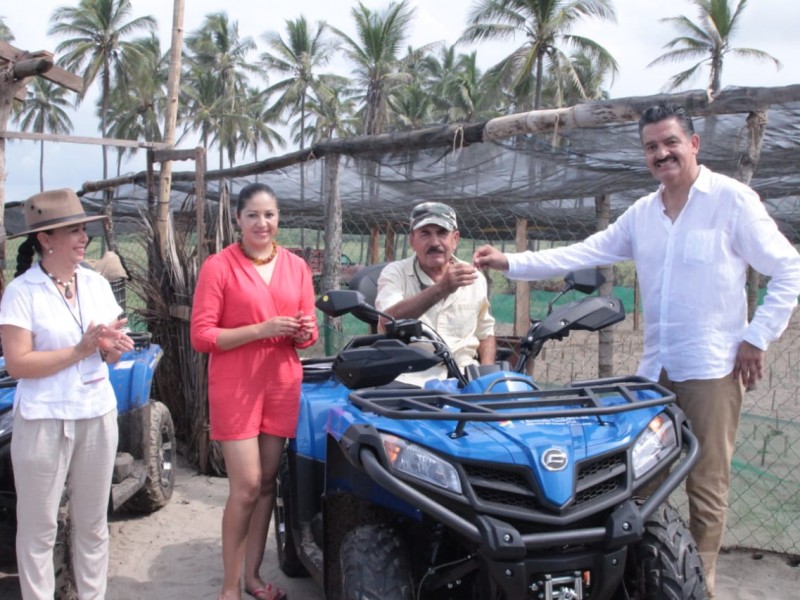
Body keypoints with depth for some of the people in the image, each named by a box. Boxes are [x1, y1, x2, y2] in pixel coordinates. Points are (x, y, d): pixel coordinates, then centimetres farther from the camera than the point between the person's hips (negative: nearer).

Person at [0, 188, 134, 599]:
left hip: (98, 414, 5)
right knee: (39, 525, 5)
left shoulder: (97, 284, 7)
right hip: (45, 420, -5)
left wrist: (112, 347, -11)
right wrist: (80, 350, -19)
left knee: (93, 521, 14)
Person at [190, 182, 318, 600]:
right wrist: (261, 330, -20)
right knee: (246, 487, -6)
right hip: (235, 386, -5)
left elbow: (308, 334, 14)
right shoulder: (219, 266, -6)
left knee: (267, 482, 11)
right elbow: (201, 336, -10)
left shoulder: (296, 267, 8)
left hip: (282, 385, 5)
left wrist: (304, 332, -11)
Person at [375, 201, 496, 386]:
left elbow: (485, 333, 21)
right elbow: (389, 321, -21)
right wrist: (441, 288, -31)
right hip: (409, 377, -3)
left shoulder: (475, 279, 9)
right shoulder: (395, 273, -2)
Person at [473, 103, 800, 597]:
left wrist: (758, 337, -9)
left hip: (713, 368, -5)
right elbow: (582, 254, 8)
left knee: (706, 485, 1)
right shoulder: (642, 213, 12)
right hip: (656, 367, 5)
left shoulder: (733, 200, -5)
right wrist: (511, 263, 0)